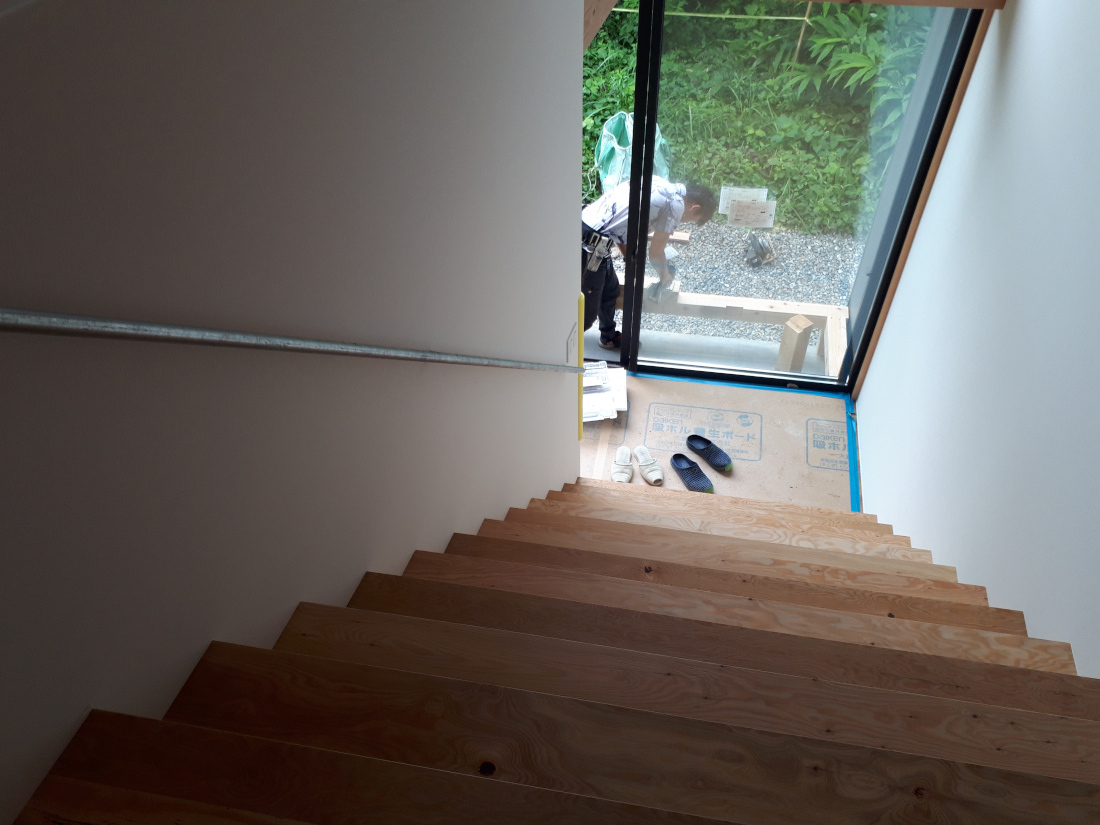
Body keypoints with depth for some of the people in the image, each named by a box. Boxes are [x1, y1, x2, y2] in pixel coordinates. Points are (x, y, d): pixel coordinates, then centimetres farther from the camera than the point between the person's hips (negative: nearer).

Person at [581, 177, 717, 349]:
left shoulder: (659, 184, 15)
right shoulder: (675, 204, -10)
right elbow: (655, 252, -2)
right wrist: (665, 275, 18)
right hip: (590, 245, -10)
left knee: (610, 290, 25)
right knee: (587, 312, 1)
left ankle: (609, 337, 44)